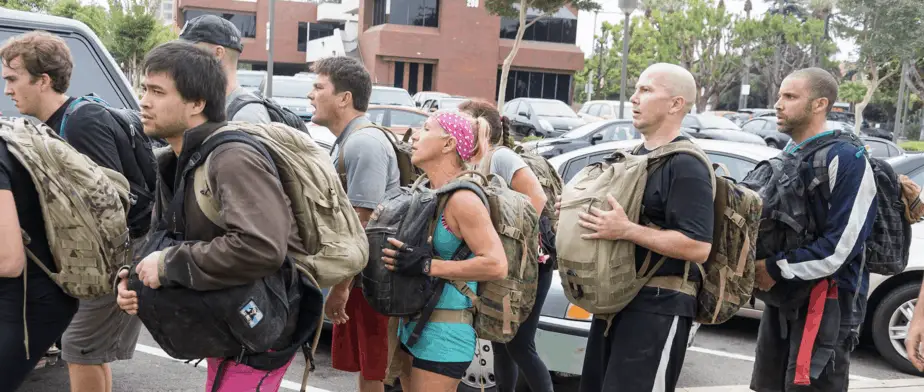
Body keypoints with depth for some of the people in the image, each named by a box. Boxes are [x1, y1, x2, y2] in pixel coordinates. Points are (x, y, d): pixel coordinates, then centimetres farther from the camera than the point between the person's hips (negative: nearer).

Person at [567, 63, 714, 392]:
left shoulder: (686, 165, -16)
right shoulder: (636, 155, 14)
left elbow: (699, 247, -23)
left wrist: (625, 230, -27)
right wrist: (578, 211, 5)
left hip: (659, 307, -9)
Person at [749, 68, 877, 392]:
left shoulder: (846, 160, -14)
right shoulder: (787, 157, 13)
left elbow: (841, 245, -21)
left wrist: (776, 268, -16)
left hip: (826, 301, -8)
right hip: (782, 296, 8)